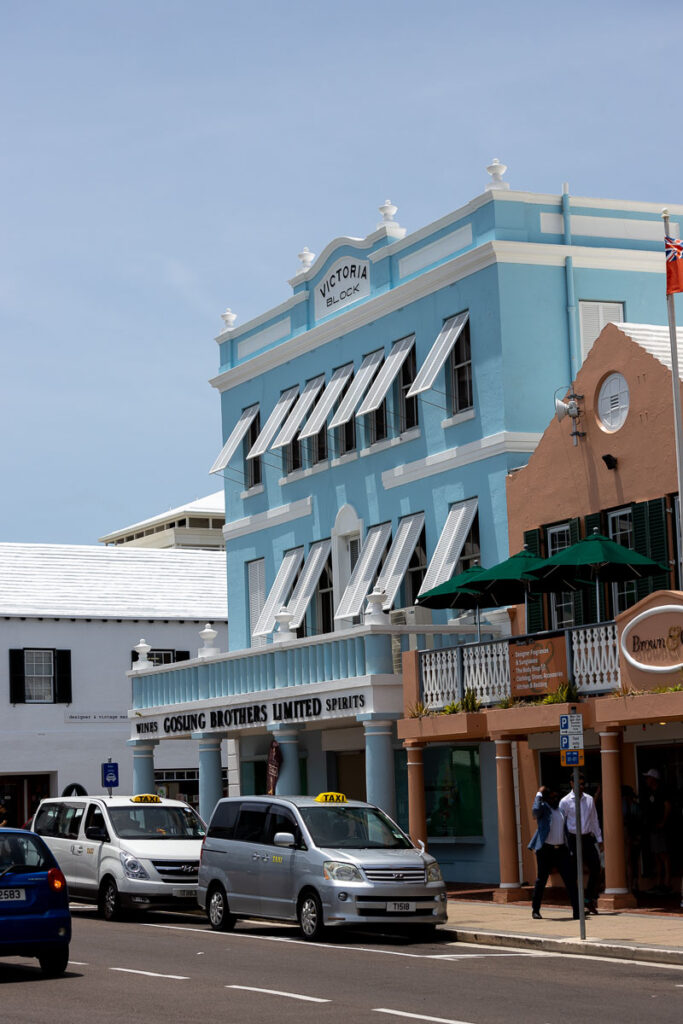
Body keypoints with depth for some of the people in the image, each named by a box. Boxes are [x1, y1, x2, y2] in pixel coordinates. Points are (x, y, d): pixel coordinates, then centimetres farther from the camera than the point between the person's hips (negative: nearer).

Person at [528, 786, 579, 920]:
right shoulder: (544, 808, -3)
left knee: (570, 879, -2)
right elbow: (535, 810, -27)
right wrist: (539, 794, -18)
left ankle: (577, 910, -2)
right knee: (541, 880, 3)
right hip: (546, 849, -5)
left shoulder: (561, 809, 15)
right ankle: (535, 910, 15)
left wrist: (568, 847, 18)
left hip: (561, 849, 5)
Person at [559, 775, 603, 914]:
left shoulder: (589, 799, 9)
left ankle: (590, 900, 10)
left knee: (596, 868, -3)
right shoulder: (565, 802, -4)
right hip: (573, 839, -4)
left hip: (588, 838, 4)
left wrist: (599, 839, 14)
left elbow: (594, 820, 16)